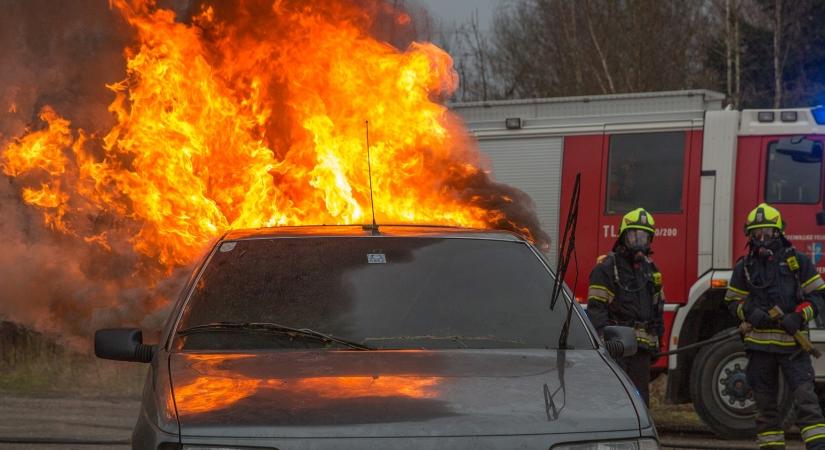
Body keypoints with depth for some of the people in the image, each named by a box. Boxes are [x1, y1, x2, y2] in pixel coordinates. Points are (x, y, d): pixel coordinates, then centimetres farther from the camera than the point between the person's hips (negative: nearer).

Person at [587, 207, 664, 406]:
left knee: (640, 396, 9)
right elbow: (596, 307, -10)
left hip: (642, 347, 7)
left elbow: (657, 307, 24)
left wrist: (657, 339, 19)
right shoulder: (607, 268, -4)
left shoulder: (650, 269, 18)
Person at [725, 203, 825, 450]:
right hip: (759, 344, 3)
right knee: (765, 402, 7)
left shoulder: (797, 260, 3)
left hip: (792, 343, -3)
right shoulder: (745, 266, 9)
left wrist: (799, 317, -14)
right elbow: (733, 301, 14)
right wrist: (750, 312, -7)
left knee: (805, 396, -13)